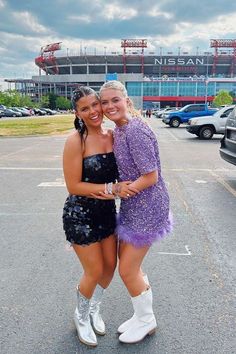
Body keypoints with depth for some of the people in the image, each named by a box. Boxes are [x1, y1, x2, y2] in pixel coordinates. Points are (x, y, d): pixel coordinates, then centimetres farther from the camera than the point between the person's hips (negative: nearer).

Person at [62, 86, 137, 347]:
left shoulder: (111, 135, -2)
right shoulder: (76, 141, -19)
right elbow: (73, 186, -19)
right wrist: (112, 188, -24)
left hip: (107, 211, 6)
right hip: (80, 214, -6)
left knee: (110, 266, 15)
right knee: (95, 271, 6)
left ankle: (94, 308, 46)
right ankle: (81, 316, 38)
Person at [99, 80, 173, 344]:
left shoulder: (135, 131, -23)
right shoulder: (118, 129, 6)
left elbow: (151, 177, -22)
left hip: (146, 208, -9)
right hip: (132, 206, 9)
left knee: (127, 270, 5)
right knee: (128, 262, 20)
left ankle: (146, 321, 33)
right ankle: (142, 316, 43)